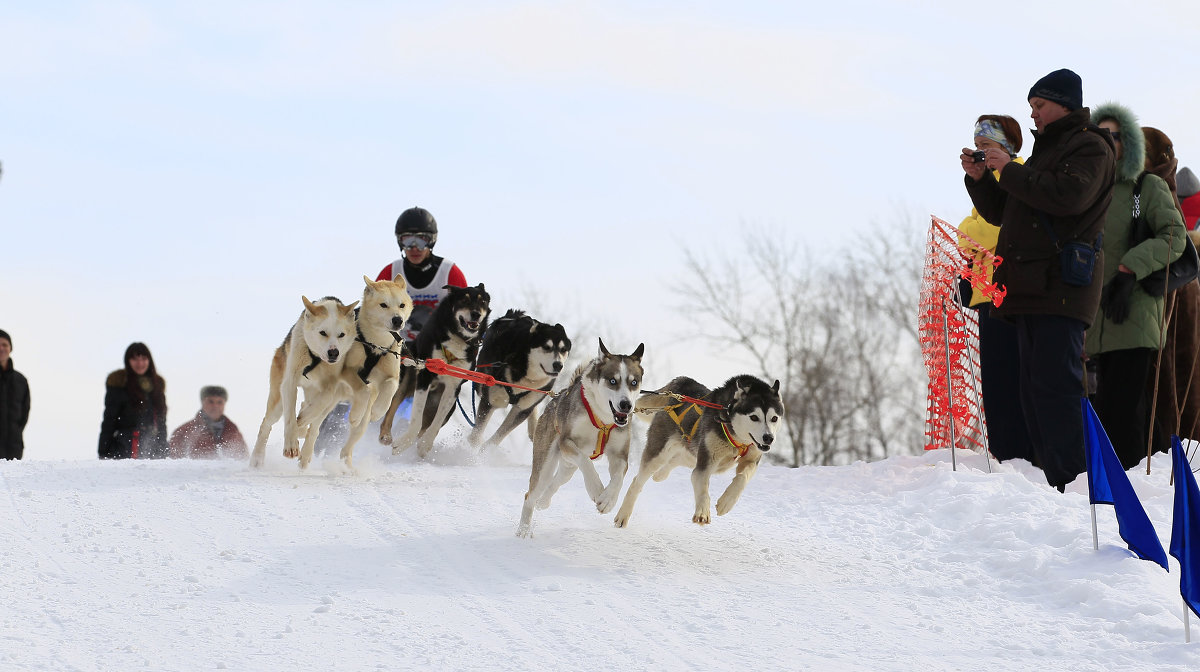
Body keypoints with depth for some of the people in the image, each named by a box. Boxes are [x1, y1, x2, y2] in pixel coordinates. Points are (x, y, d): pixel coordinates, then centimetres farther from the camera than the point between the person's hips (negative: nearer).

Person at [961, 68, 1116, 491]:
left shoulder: (1089, 147, 0)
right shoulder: (1044, 150, 28)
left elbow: (1069, 196, -19)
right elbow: (1000, 211, 29)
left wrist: (1010, 171, -13)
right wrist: (979, 178, 11)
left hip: (1061, 284, -9)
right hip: (1031, 287, 9)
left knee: (1055, 384, -16)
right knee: (1033, 388, 5)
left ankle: (1072, 482, -19)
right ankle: (1050, 476, 5)